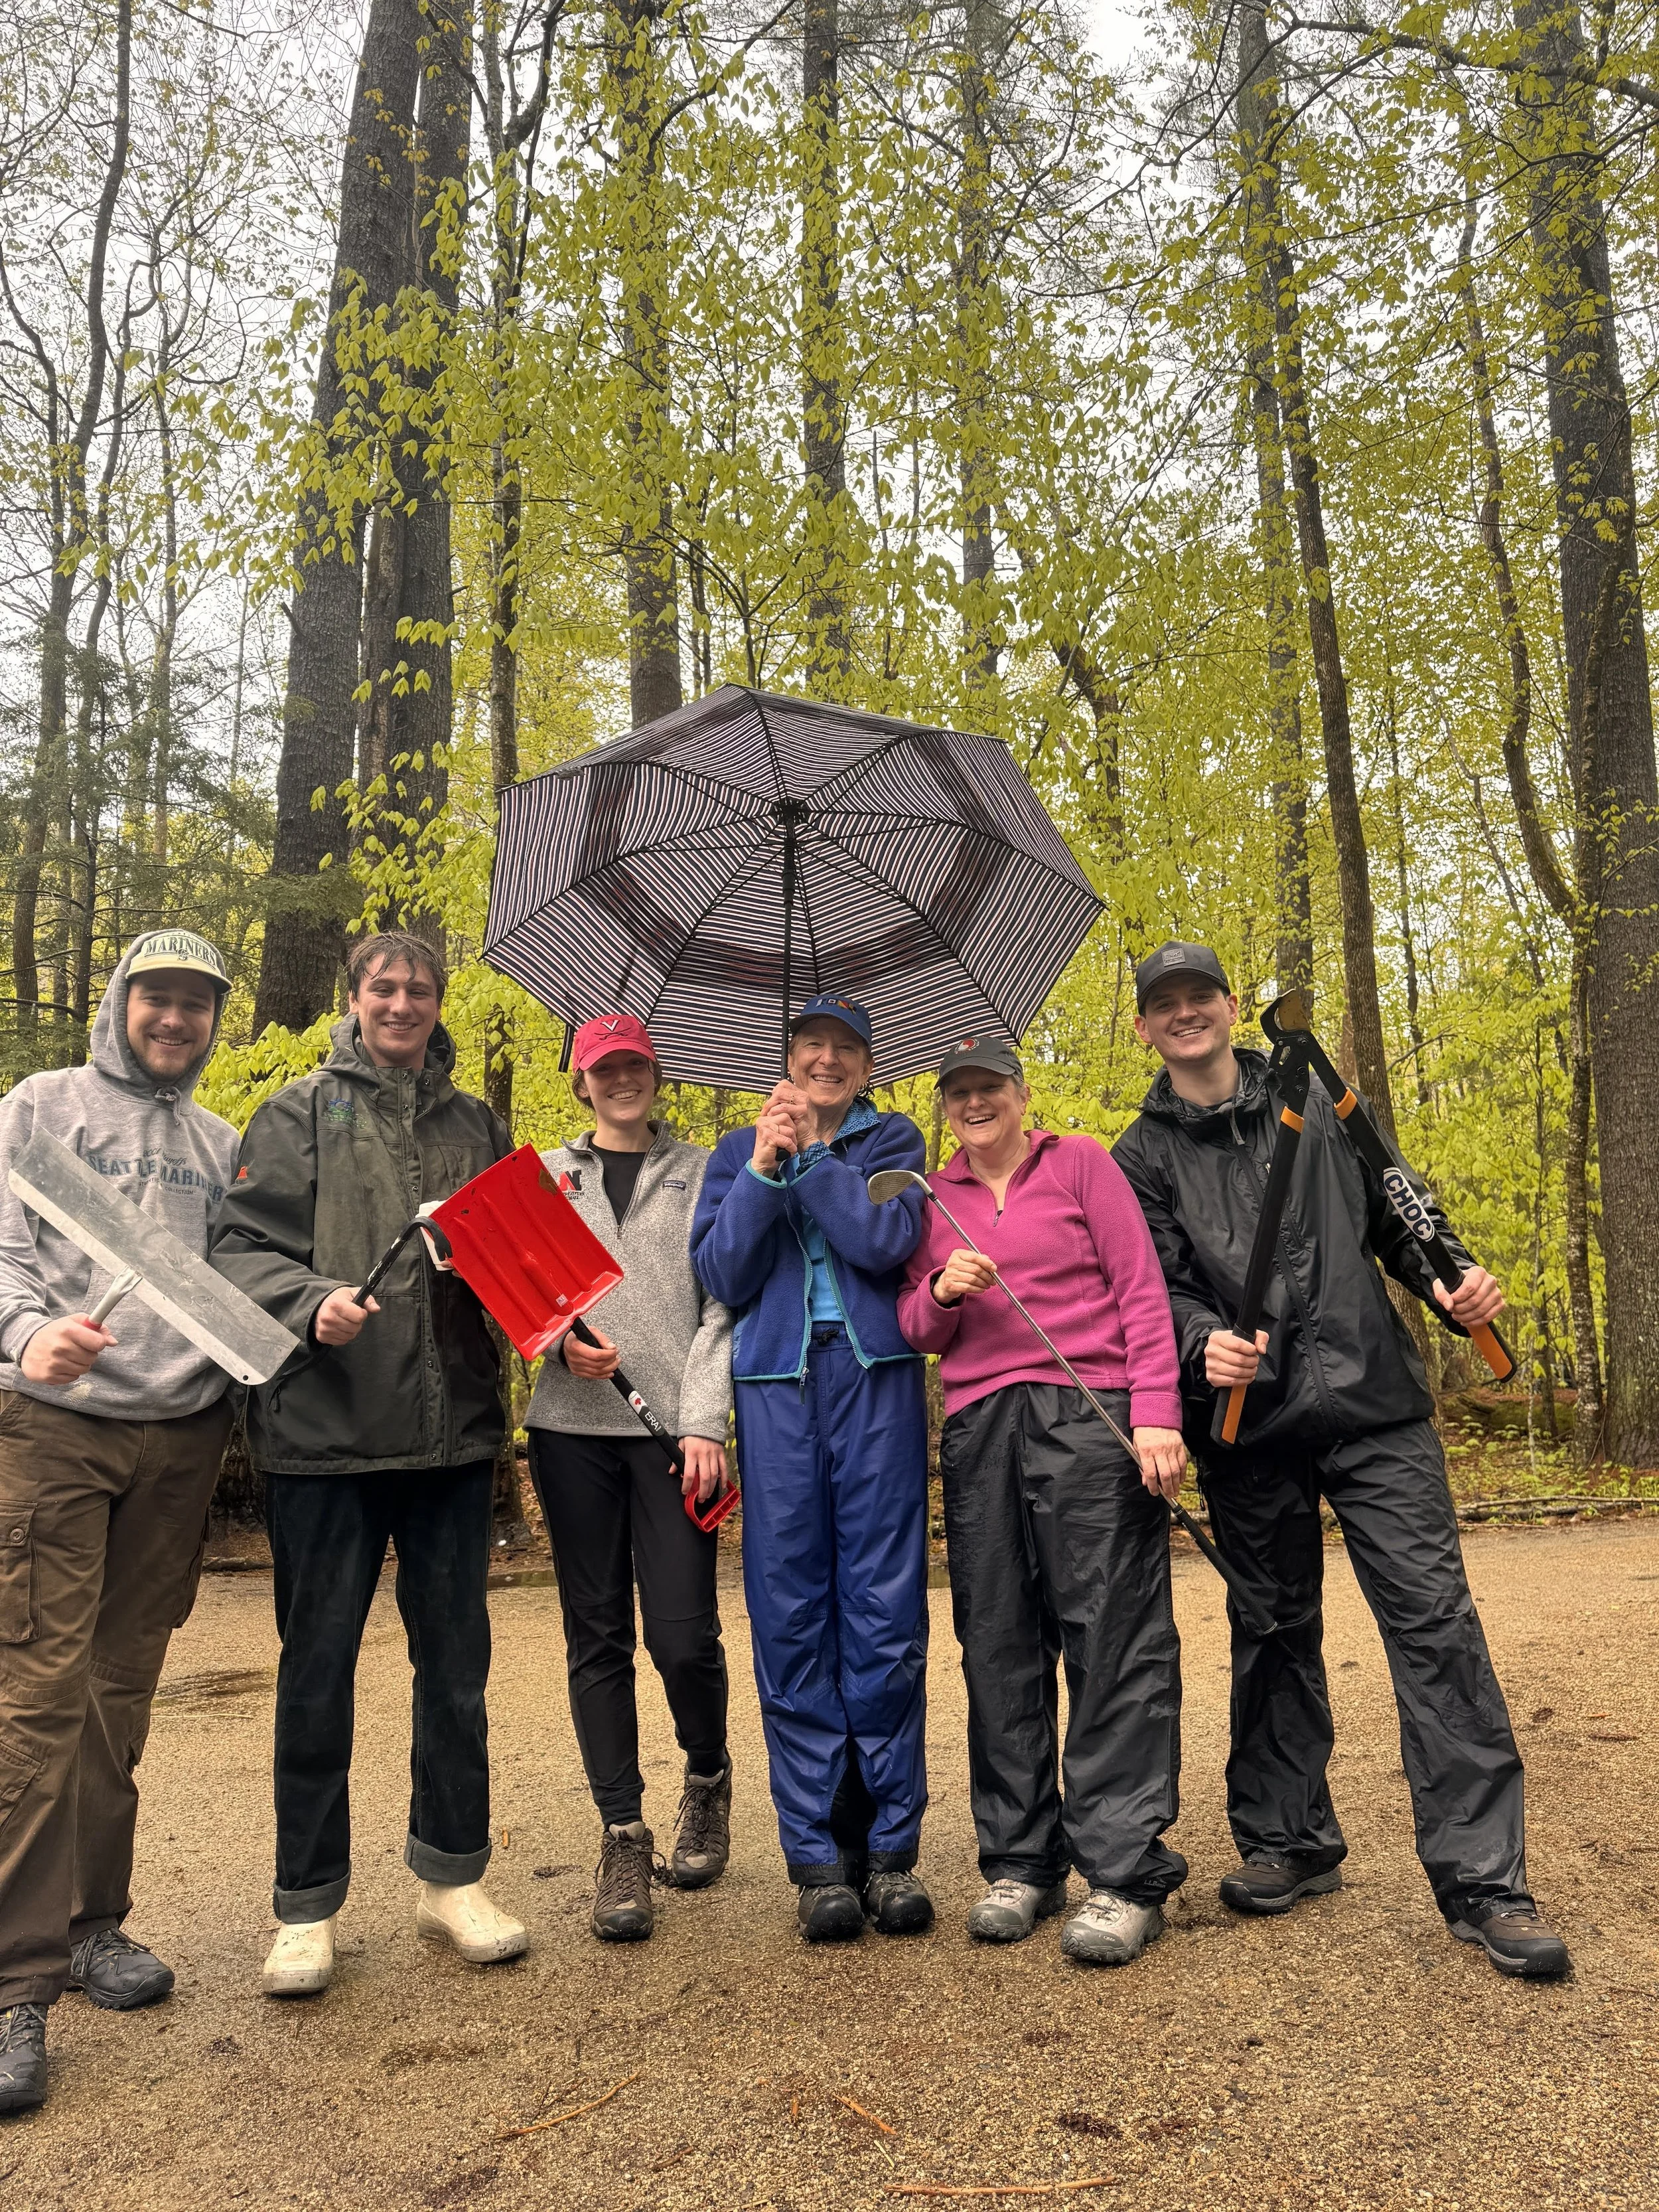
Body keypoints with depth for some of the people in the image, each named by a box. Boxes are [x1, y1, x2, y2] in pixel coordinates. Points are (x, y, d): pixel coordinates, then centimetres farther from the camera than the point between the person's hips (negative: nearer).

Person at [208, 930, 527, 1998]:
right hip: (326, 1429, -3)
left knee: (457, 1661, 11)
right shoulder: (301, 1111, 4)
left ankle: (453, 1876, 28)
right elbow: (243, 1246, -3)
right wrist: (311, 1299, -20)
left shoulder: (476, 1123, 14)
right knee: (319, 1665, 7)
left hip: (454, 1429, 3)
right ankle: (308, 1903, 22)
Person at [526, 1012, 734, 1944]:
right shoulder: (546, 1175, 15)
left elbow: (724, 1302, 3)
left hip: (673, 1426, -2)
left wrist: (706, 1419, -8)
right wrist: (561, 1338, -11)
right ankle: (623, 1836, 15)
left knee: (684, 1635, -5)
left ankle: (709, 1777, 25)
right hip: (573, 1426, 2)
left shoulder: (699, 1172, 10)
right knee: (597, 1635, 4)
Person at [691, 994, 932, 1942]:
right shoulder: (740, 1150, 17)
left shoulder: (892, 1140, 13)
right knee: (792, 1620, 1)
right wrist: (764, 1168, -5)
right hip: (776, 1385, 1)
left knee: (886, 1614, -2)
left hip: (875, 1380, -1)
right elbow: (721, 1276, 2)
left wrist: (810, 1153, -5)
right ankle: (818, 1856, 10)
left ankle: (892, 1846, 9)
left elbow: (887, 1242, -7)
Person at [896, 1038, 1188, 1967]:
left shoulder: (1080, 1162, 7)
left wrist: (1157, 1411, -9)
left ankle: (1127, 1874, 3)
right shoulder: (932, 1197, 16)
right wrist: (943, 1292, -7)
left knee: (1114, 1636, -4)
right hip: (978, 1429, 4)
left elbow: (1141, 1288, 2)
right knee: (999, 1645, 6)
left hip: (1088, 1413, -3)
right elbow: (917, 1330, 16)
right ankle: (1021, 1863, 18)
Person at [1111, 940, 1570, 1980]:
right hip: (1249, 1428, 1)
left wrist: (1451, 1278, -4)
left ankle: (1482, 1877, 2)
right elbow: (1159, 1285, 0)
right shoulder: (1142, 1156, 9)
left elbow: (1394, 1215, 15)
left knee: (1434, 1619, -6)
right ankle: (1290, 1841, 27)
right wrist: (1205, 1342, -20)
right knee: (1274, 1634, 11)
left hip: (1374, 1404, 0)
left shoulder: (1317, 1105, 12)